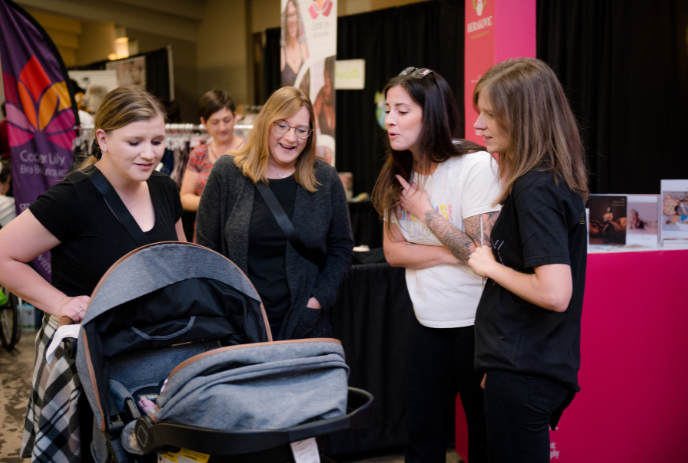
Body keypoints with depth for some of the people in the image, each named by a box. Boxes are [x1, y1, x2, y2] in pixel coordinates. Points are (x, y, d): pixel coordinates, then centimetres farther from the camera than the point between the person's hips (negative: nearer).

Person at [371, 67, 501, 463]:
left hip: (475, 323, -5)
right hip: (428, 323, 6)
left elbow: (481, 252, -18)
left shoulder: (477, 166, -16)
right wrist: (452, 253, -14)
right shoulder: (400, 174, 5)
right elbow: (393, 251, 0)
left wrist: (425, 212, -14)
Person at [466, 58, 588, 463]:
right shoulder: (556, 179, 9)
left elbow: (555, 293, -27)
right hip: (543, 365, 9)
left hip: (522, 370, -9)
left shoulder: (533, 188, -20)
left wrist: (491, 266, -15)